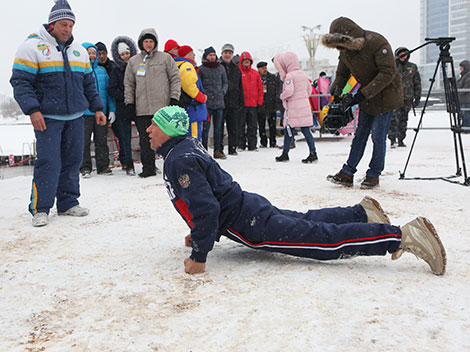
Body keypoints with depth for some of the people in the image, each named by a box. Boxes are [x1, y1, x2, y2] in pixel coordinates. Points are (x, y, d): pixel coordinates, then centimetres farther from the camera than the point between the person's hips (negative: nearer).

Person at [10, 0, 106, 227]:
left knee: (73, 161, 7)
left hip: (75, 117, 6)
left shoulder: (79, 50, 15)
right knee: (48, 162, -9)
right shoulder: (32, 47, -3)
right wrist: (32, 110, -18)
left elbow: (89, 83, 21)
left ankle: (68, 203, 18)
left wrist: (97, 108, 13)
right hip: (47, 117, -5)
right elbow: (21, 82, -8)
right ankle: (40, 209, 1)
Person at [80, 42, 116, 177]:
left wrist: (112, 109, 8)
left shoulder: (102, 70, 13)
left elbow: (108, 90, 15)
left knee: (102, 140, 9)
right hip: (84, 112, -4)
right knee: (84, 141, 0)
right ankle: (85, 168, 8)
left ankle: (103, 166, 18)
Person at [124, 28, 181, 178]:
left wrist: (174, 98, -5)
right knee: (145, 140, 3)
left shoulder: (165, 58, 5)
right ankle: (148, 167, 12)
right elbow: (129, 84, 15)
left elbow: (175, 78, 5)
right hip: (142, 109, 3)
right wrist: (129, 103, 6)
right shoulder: (133, 61, 13)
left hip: (163, 107, -2)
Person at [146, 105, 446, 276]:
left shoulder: (180, 161, -18)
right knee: (306, 221, 25)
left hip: (249, 224, -9)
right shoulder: (188, 146, 14)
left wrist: (198, 256, -21)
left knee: (325, 239, -10)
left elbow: (206, 208, -27)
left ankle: (405, 236, -11)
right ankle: (363, 213, 34)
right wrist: (197, 232, 27)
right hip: (248, 206, 9)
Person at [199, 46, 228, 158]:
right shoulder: (201, 69, 1)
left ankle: (218, 150, 13)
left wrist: (222, 92, 5)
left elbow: (225, 83, 20)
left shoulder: (221, 68, 12)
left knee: (218, 128, 7)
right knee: (205, 128, -4)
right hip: (206, 103, -4)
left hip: (219, 102, 4)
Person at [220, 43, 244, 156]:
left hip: (233, 103, 4)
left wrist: (241, 102, 13)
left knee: (234, 127, 4)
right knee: (219, 126, 0)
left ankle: (233, 148, 12)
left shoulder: (236, 68, 17)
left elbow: (240, 86, 19)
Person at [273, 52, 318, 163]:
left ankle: (285, 154, 12)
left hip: (293, 109, -7)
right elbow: (309, 89, 18)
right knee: (306, 131, 6)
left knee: (288, 130, 5)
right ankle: (313, 153, 1)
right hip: (305, 107, 7)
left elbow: (289, 91, -23)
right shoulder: (303, 74, 11)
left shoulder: (289, 76, -13)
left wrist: (282, 96, -5)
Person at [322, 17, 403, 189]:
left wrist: (364, 93, -29)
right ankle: (347, 173, 8)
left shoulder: (377, 42, -23)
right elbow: (341, 74, 14)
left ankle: (374, 175, 8)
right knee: (360, 134, 7)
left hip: (386, 94, -6)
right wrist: (335, 92, -4)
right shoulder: (345, 50, -1)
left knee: (378, 136, -5)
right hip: (366, 96, 7)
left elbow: (388, 72, -26)